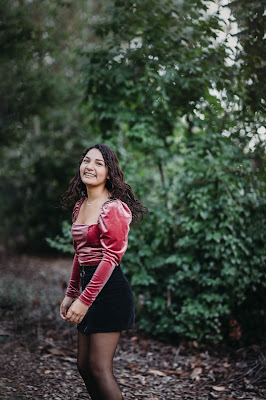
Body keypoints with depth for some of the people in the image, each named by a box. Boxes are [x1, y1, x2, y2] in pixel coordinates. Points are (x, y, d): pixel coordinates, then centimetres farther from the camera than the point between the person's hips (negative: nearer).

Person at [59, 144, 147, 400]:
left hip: (110, 291, -9)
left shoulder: (113, 208, -13)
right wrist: (71, 294, 18)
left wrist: (84, 300, -21)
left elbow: (111, 256, -19)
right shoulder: (80, 206, 13)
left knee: (99, 368, -5)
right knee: (84, 366, 13)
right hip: (89, 287, 9)